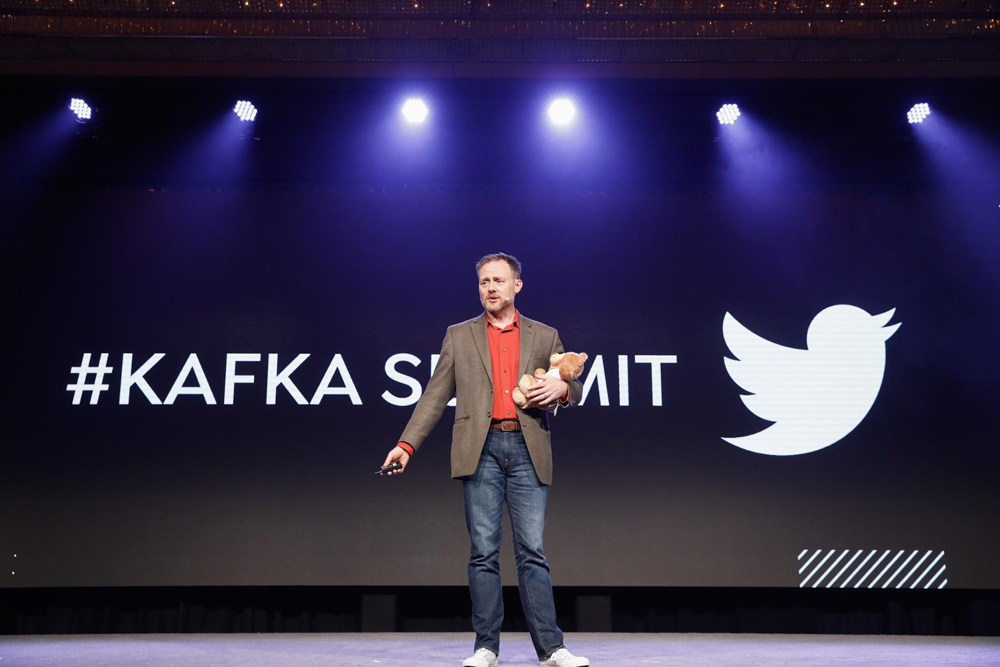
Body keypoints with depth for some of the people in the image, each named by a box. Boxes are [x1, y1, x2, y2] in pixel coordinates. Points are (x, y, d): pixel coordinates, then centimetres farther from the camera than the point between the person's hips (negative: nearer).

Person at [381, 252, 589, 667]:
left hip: (528, 450, 0)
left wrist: (562, 389, -6)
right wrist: (407, 444, 0)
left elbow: (574, 390, 19)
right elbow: (435, 396, 10)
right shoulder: (459, 336, 15)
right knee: (483, 552, 1)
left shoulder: (544, 336, 15)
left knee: (532, 551, -2)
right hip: (481, 450, 0)